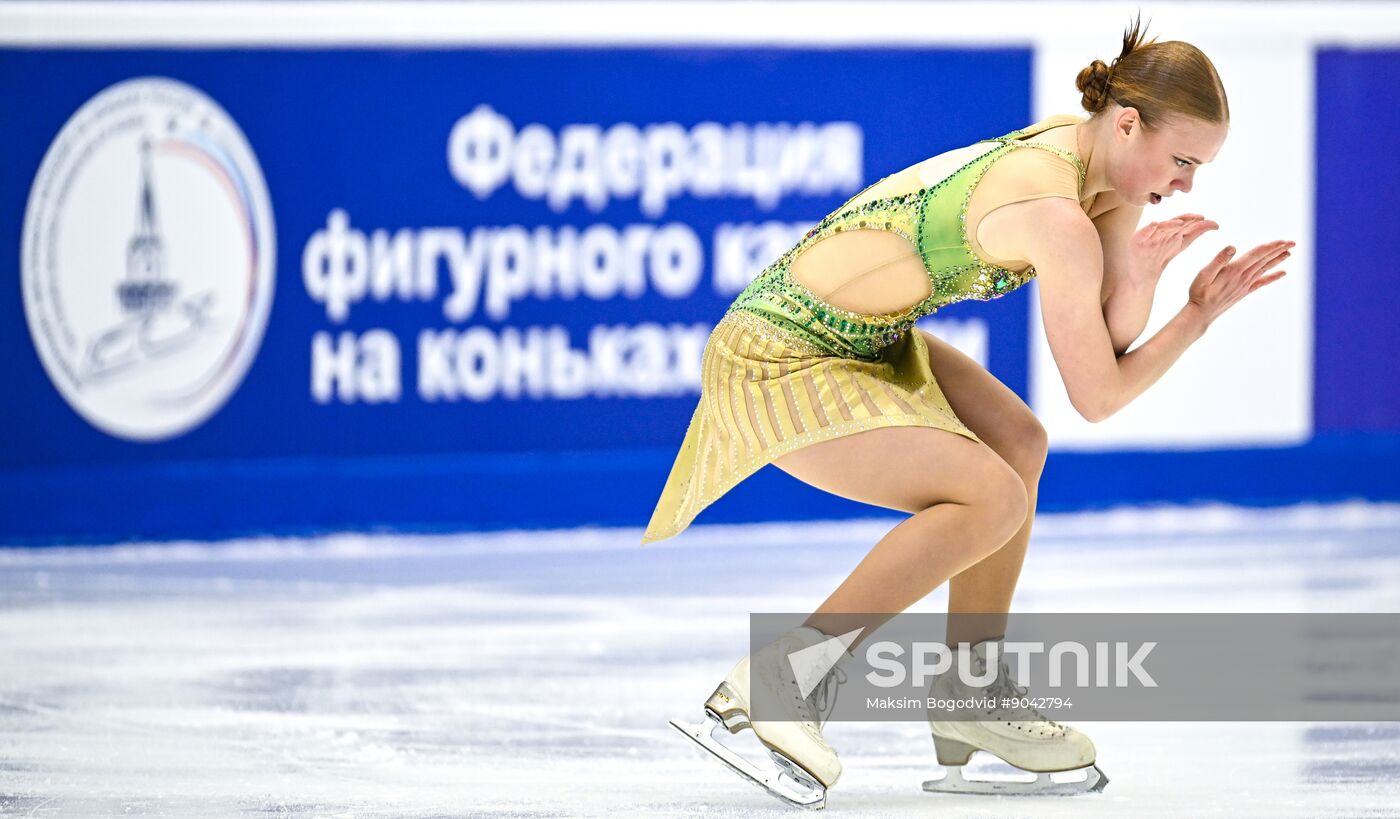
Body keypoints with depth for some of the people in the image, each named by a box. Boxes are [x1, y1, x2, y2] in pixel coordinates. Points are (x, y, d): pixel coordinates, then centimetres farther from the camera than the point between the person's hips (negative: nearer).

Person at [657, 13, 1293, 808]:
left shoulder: (1087, 147, 2)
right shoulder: (1060, 220, -25)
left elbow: (1115, 334, 5)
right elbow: (1098, 396, -14)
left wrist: (1142, 270, -15)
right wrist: (1202, 313, -6)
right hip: (784, 362, -10)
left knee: (1018, 444, 12)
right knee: (993, 499, -19)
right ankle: (779, 677, -14)